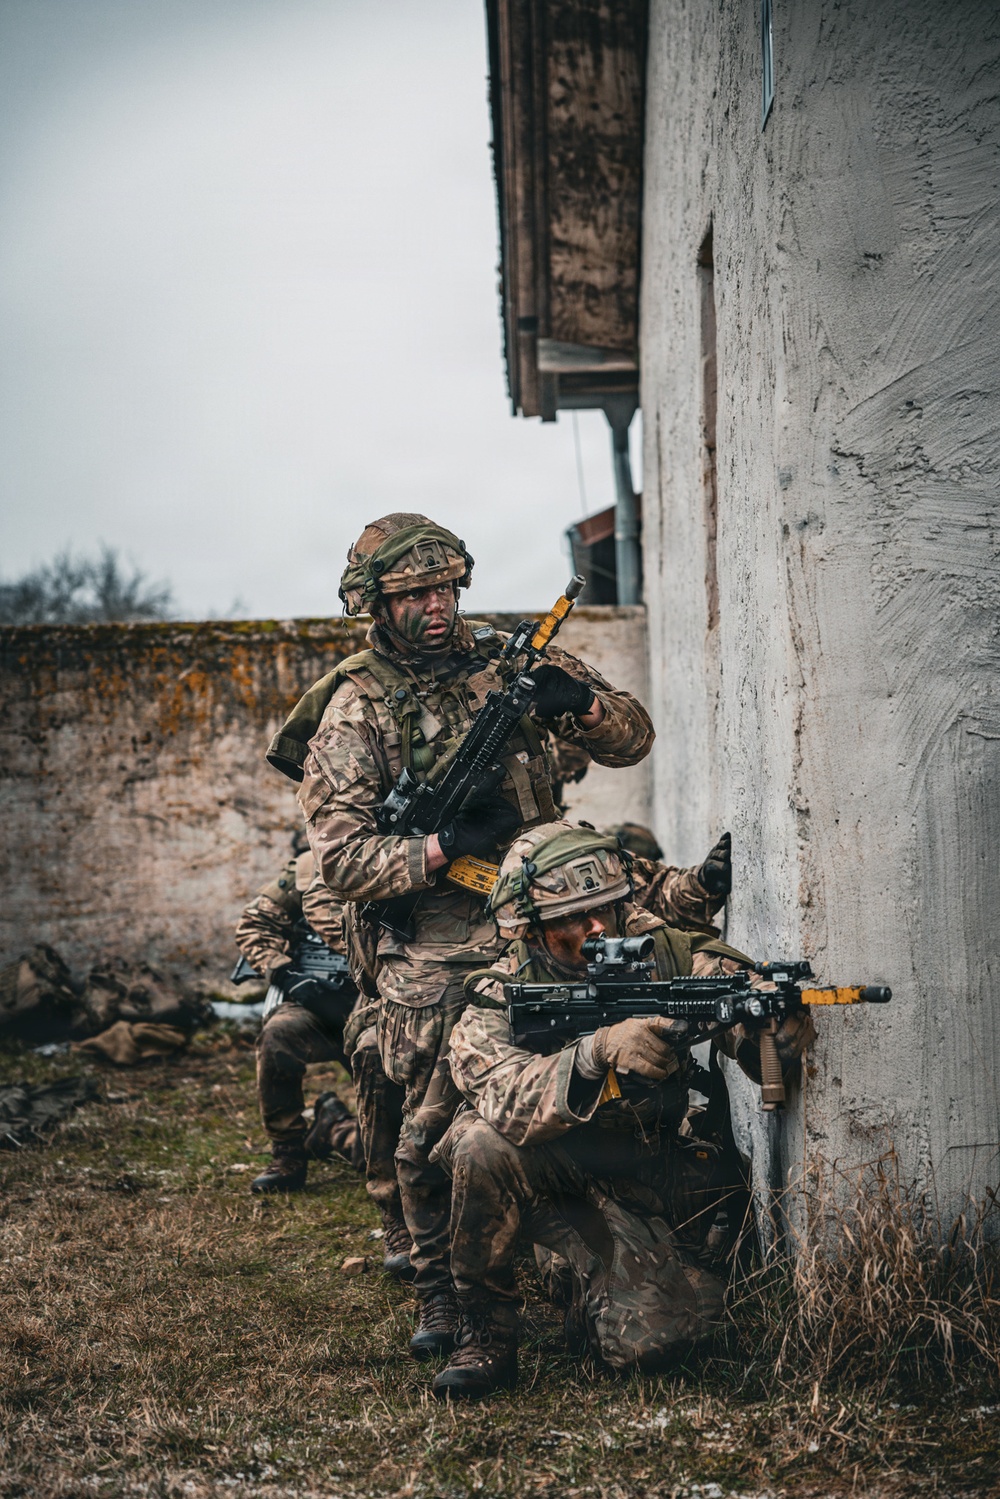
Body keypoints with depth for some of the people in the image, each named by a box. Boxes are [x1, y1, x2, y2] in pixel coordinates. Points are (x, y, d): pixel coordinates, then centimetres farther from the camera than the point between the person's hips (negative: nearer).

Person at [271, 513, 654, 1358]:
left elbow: (633, 740, 11)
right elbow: (342, 861, -7)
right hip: (435, 951, -3)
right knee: (436, 1129, -4)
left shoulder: (507, 662, 9)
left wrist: (579, 700, -11)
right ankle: (443, 1298, 15)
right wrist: (444, 847, -20)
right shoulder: (353, 714, -2)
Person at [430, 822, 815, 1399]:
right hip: (547, 1174, -1)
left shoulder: (658, 950, -8)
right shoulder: (498, 1000, -15)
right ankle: (487, 1336, -12)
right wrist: (597, 1051, -51)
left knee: (651, 1341, -22)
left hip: (645, 1186, 1)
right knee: (482, 1145, -33)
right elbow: (504, 1099, -34)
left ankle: (596, 1299, 17)